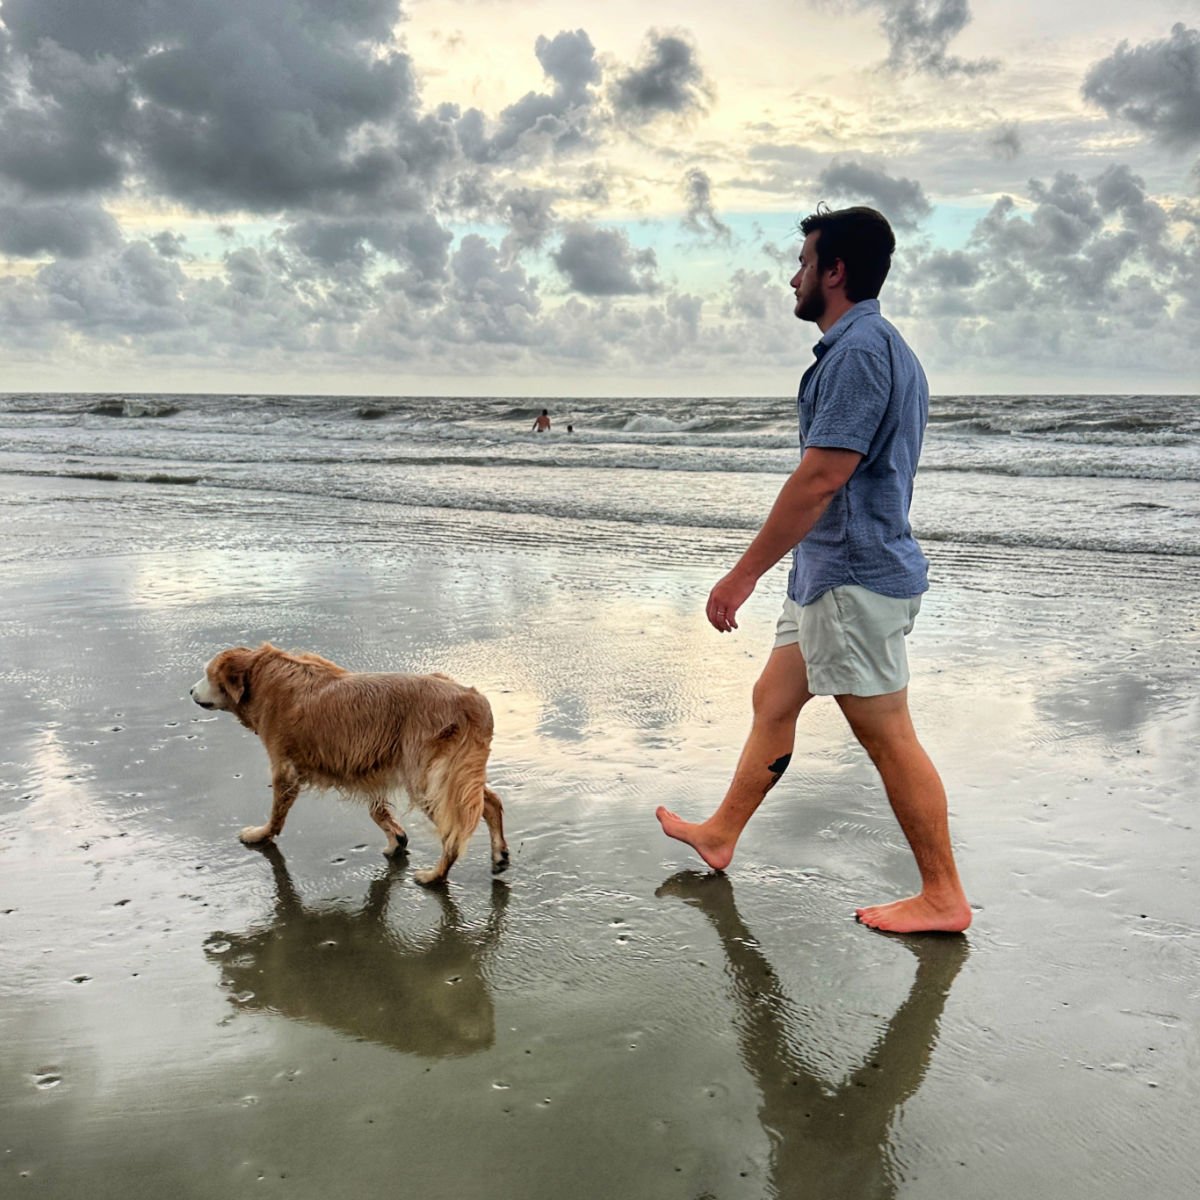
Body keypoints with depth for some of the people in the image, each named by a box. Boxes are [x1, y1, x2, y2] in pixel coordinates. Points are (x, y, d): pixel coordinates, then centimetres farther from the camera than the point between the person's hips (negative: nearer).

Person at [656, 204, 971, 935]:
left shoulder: (859, 348, -17)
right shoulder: (879, 346, 16)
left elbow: (820, 478, -23)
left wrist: (744, 575, -19)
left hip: (855, 576, -11)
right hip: (835, 574, 11)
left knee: (887, 734, -2)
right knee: (774, 701, 17)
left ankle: (943, 898, 11)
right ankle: (721, 835, 31)